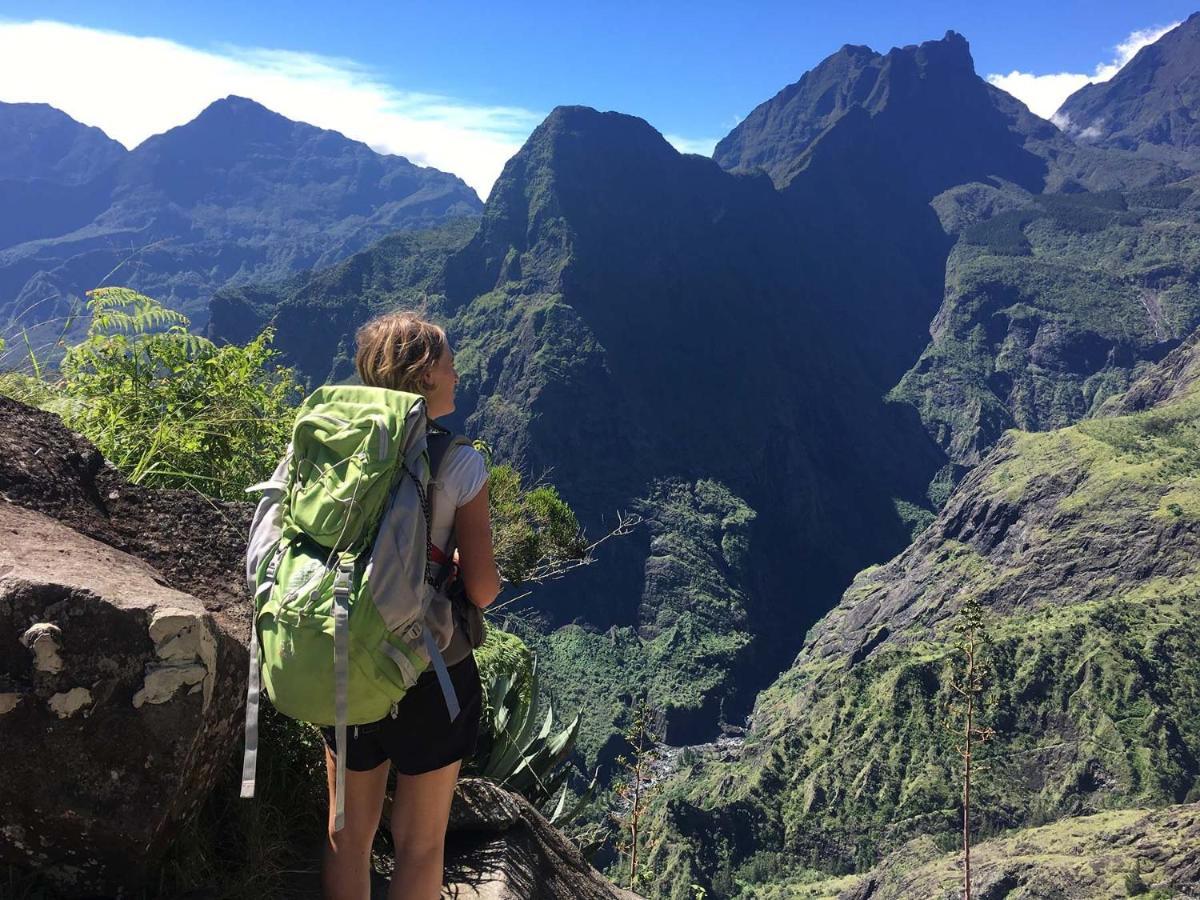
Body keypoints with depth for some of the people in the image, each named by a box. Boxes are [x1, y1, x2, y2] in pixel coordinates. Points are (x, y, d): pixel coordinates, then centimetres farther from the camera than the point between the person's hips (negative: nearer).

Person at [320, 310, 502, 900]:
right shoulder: (459, 463, -16)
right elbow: (481, 587, -16)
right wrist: (486, 573, 5)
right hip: (432, 674, -4)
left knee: (348, 836, 22)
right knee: (419, 844, 16)